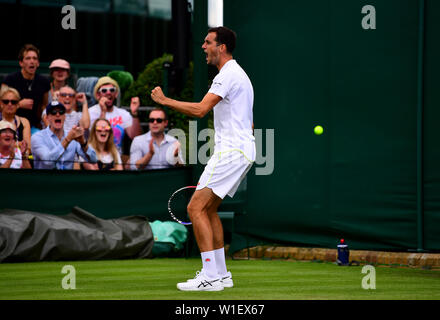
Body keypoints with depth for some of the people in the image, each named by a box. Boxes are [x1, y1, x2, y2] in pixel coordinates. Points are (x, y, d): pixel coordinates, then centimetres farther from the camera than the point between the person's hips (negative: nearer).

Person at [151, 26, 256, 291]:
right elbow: (248, 123, 26)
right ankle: (221, 273, 17)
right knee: (208, 209, 16)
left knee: (196, 208, -13)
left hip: (231, 151, -11)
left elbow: (200, 110, -24)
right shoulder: (238, 74, 20)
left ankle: (210, 277, -17)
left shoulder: (228, 75, -14)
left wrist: (165, 100, -16)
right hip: (243, 150, 11)